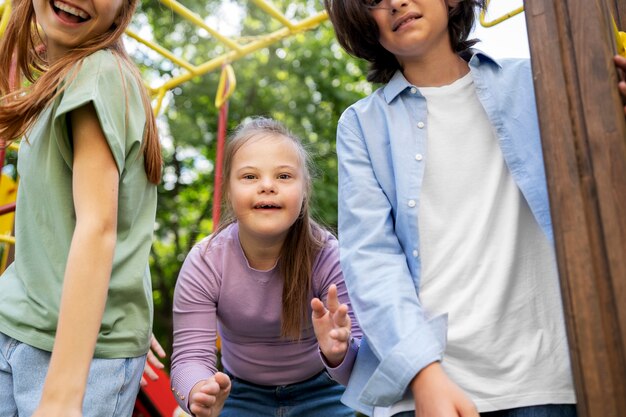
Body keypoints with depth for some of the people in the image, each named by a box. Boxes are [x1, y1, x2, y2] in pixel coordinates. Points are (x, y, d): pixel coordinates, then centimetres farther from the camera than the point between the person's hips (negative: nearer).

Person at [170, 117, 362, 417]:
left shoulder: (327, 257, -25)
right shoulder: (204, 263, -21)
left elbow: (365, 363, -28)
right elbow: (190, 355, -23)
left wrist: (339, 353, -52)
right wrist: (199, 393, -45)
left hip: (320, 393, -1)